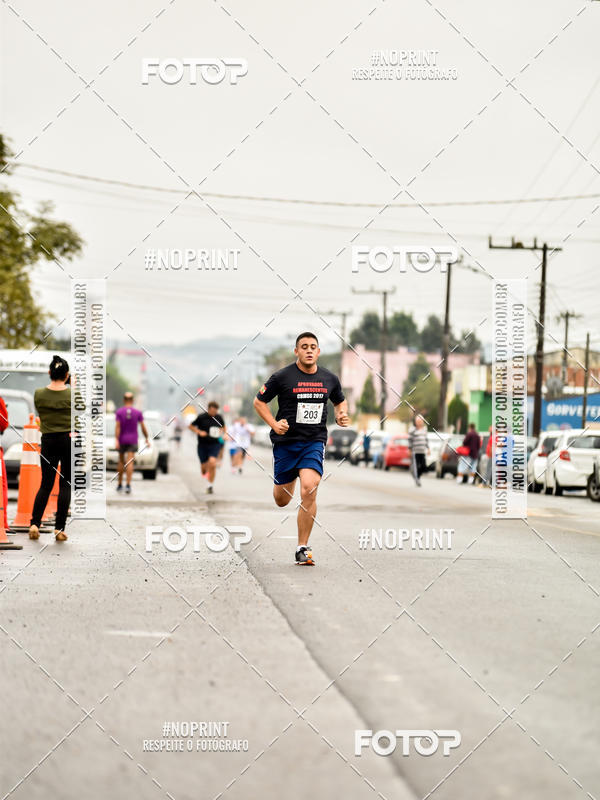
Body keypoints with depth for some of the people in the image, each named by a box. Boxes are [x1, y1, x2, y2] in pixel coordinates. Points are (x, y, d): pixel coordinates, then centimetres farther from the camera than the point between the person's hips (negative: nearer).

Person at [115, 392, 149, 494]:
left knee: (121, 461, 16)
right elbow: (143, 427, -4)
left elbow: (117, 427, -13)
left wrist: (117, 441, -17)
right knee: (130, 463, -8)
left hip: (122, 440, 1)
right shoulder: (138, 412, -4)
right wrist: (147, 439, 7)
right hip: (132, 441, -1)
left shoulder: (119, 412, -6)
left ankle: (119, 484, 21)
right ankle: (128, 485, -21)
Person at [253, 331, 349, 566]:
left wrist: (342, 416, 2)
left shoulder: (329, 379, 4)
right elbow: (259, 401, 2)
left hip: (314, 442, 1)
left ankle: (302, 548, -11)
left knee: (309, 490, -21)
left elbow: (340, 401, 23)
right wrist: (274, 424, -11)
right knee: (281, 500, 9)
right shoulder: (282, 377, -7)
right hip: (286, 441, -1)